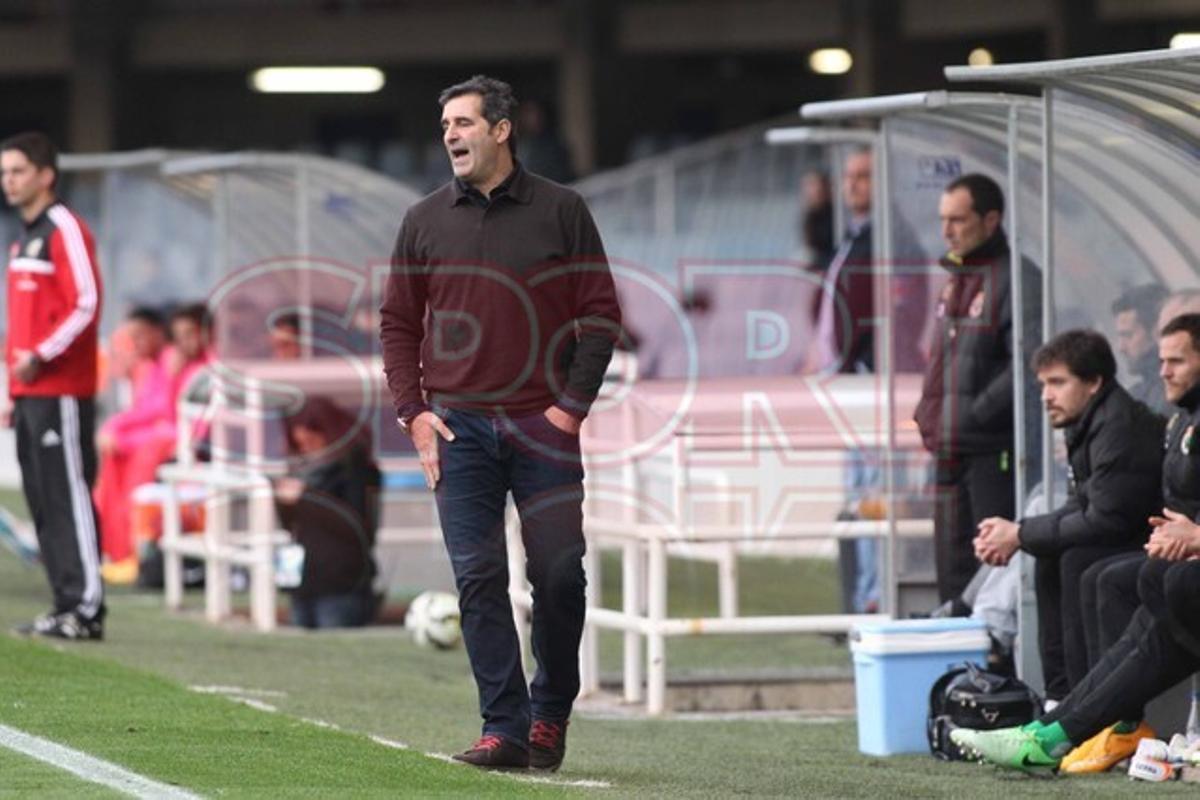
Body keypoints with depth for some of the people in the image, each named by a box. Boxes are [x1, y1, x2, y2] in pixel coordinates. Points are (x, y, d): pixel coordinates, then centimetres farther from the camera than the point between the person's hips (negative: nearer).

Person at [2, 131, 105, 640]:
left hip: (61, 392, -9)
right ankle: (66, 606, 11)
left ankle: (87, 607, -10)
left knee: (69, 496, -10)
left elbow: (85, 305, -16)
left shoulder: (64, 230, -7)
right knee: (42, 502, 8)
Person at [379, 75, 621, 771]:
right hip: (459, 427, 2)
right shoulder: (426, 221, 10)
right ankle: (505, 727, -3)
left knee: (560, 575, -2)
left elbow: (601, 314, 4)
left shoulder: (561, 211, 4)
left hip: (545, 427, -1)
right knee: (479, 579, -5)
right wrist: (414, 413, 1)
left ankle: (551, 711, 17)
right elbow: (398, 323, 13)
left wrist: (571, 405, -5)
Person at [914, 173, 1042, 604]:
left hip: (996, 451, -9)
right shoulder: (956, 281, 18)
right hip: (951, 453, 9)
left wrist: (975, 415, -19)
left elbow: (1028, 364, -19)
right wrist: (928, 413, 11)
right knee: (952, 569, 10)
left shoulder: (1018, 280, -10)